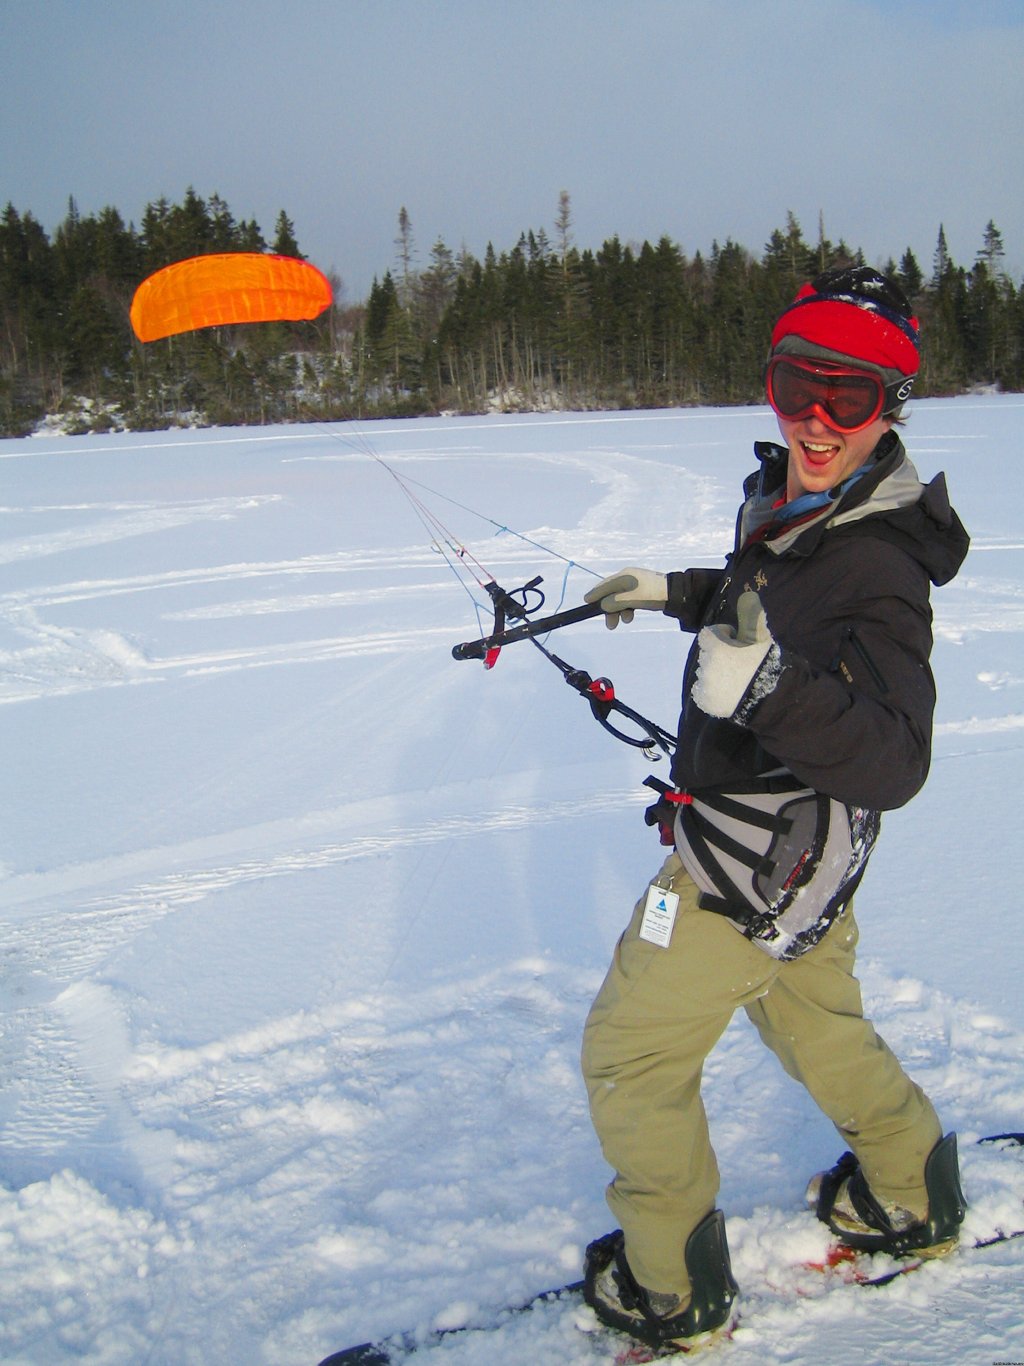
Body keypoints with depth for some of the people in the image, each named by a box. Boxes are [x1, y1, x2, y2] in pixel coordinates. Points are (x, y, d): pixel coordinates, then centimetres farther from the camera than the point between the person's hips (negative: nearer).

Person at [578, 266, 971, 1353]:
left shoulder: (876, 565, -29)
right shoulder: (787, 496, -1)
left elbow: (894, 764, -37)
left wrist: (769, 686, -51)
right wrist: (675, 592, 17)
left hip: (753, 862, -9)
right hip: (792, 847, 9)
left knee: (628, 1056, 6)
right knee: (814, 1022, 29)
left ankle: (672, 1290, 26)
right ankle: (914, 1200, 51)